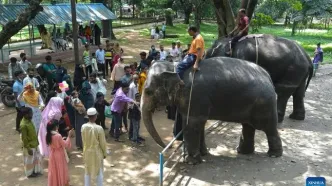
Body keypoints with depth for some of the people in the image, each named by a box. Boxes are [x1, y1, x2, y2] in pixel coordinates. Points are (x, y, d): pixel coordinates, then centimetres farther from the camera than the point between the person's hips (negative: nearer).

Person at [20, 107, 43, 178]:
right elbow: (24, 138, -23)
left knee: (36, 158, 21)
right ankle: (30, 173, 30)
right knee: (29, 160, 11)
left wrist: (36, 142, 18)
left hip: (34, 144, 9)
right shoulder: (23, 125, -28)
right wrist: (28, 148, -19)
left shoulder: (29, 120, -1)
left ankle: (35, 171, 38)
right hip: (29, 146, -9)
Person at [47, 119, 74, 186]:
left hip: (52, 156, 6)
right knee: (60, 172, 10)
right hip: (59, 156, -6)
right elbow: (65, 145, -15)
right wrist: (69, 136, -11)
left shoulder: (48, 135, -6)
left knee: (54, 172, 17)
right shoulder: (58, 136, -26)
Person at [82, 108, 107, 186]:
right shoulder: (99, 128, -24)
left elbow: (83, 140, 2)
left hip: (87, 152, 4)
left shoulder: (83, 127, -12)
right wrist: (105, 153, 1)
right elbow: (102, 143, -14)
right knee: (99, 172, 15)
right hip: (97, 152, -4)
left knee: (87, 171, 20)